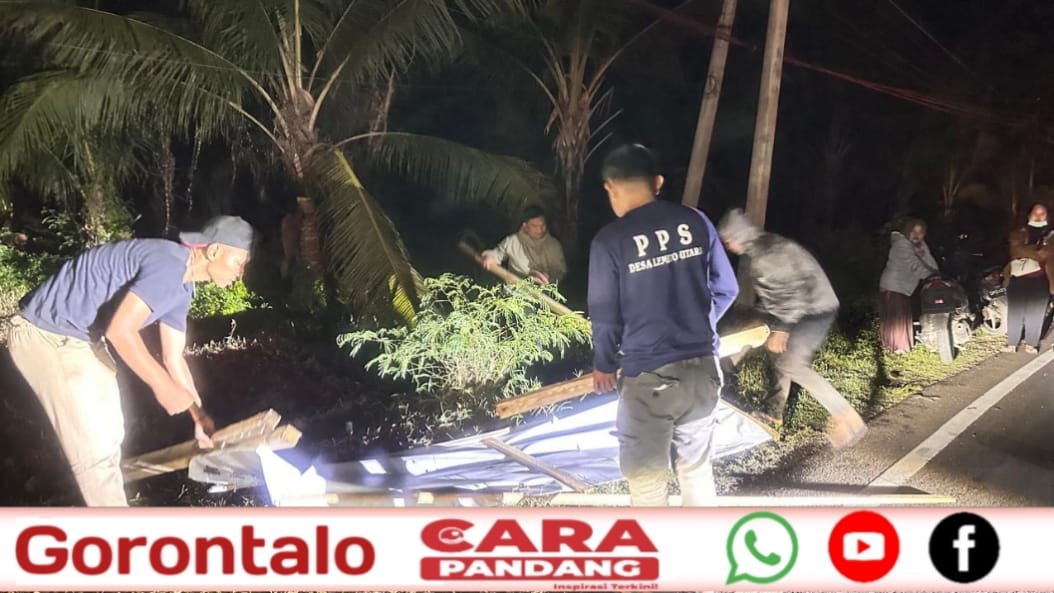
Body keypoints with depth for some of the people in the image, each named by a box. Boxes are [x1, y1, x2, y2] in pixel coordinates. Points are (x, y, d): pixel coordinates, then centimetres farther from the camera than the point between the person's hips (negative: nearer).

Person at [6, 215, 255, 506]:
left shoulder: (182, 287, 8)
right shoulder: (168, 266, -24)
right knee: (95, 447, -7)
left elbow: (173, 358, 15)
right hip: (45, 335, -11)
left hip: (79, 335, 11)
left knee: (109, 435, 19)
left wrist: (199, 415, 15)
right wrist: (162, 385, -23)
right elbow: (119, 329, -32)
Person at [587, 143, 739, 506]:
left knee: (646, 477, 9)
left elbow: (605, 314, -5)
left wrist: (604, 364, 13)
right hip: (702, 366, 5)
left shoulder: (610, 241, -11)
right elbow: (726, 289, 6)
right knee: (697, 467, 20)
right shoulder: (696, 222, 0)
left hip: (648, 374, -5)